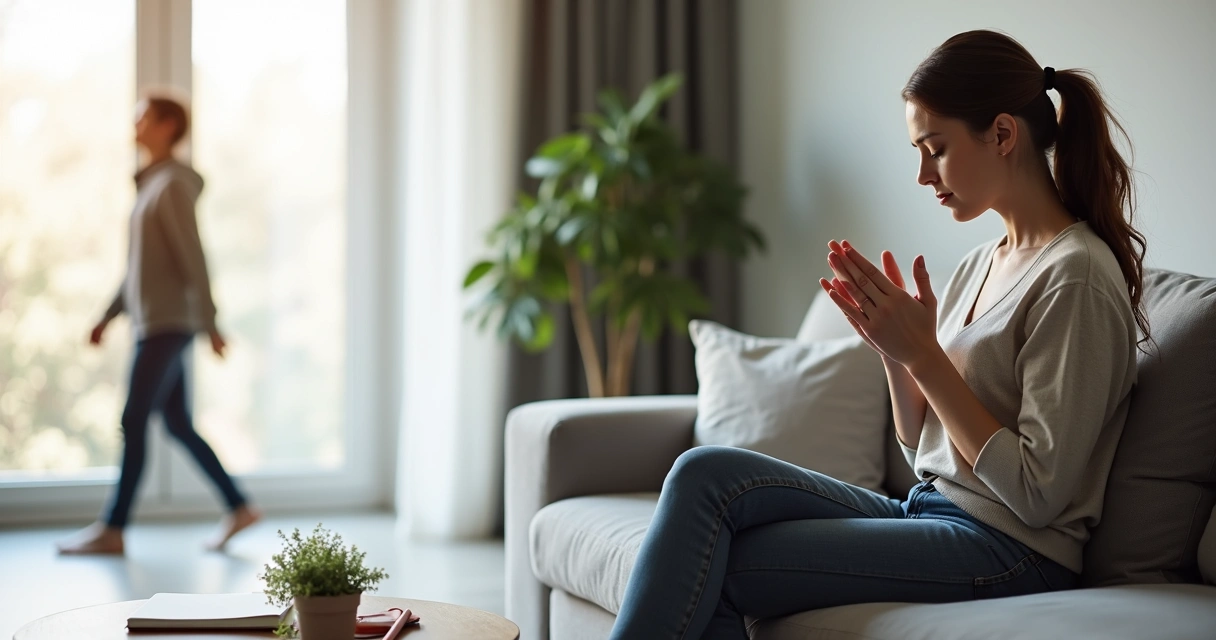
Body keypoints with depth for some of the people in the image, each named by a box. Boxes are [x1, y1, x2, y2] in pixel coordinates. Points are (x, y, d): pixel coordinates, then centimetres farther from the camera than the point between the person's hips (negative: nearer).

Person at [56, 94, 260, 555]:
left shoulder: (172, 185, -11)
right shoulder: (151, 185, 17)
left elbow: (193, 259, -16)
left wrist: (209, 324, -18)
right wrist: (108, 317, 21)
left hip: (168, 324, -9)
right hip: (153, 322, 9)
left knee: (134, 422, -6)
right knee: (178, 425, 10)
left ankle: (112, 529, -1)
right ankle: (238, 508, 15)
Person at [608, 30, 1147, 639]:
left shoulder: (1075, 275, -12)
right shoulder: (981, 264, 15)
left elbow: (1038, 494, -16)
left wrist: (922, 354, -15)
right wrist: (892, 349, -1)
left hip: (1006, 551, -8)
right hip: (926, 512, 8)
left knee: (700, 572, -18)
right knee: (705, 471, -16)